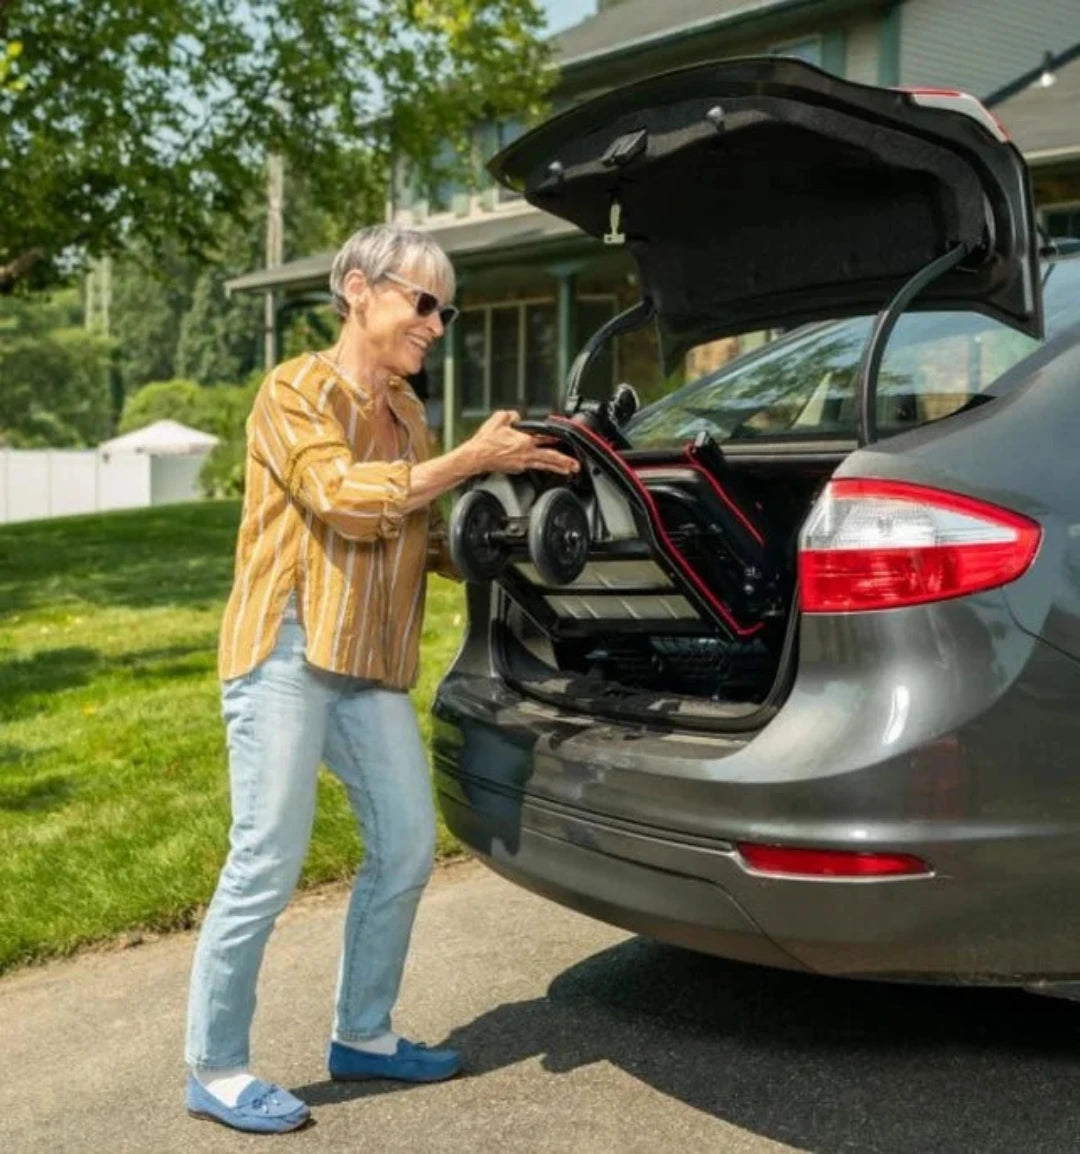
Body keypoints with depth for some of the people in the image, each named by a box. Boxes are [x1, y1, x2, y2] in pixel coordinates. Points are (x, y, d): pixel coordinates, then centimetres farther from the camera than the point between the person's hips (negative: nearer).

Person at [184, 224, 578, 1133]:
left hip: (372, 666, 8)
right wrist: (472, 460, -16)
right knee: (268, 863, -6)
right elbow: (346, 501, -19)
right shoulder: (294, 391, -5)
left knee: (407, 848, 8)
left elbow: (426, 542, 20)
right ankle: (215, 1071, 8)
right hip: (287, 653, -8)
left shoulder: (407, 413, 17)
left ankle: (363, 1036, 25)